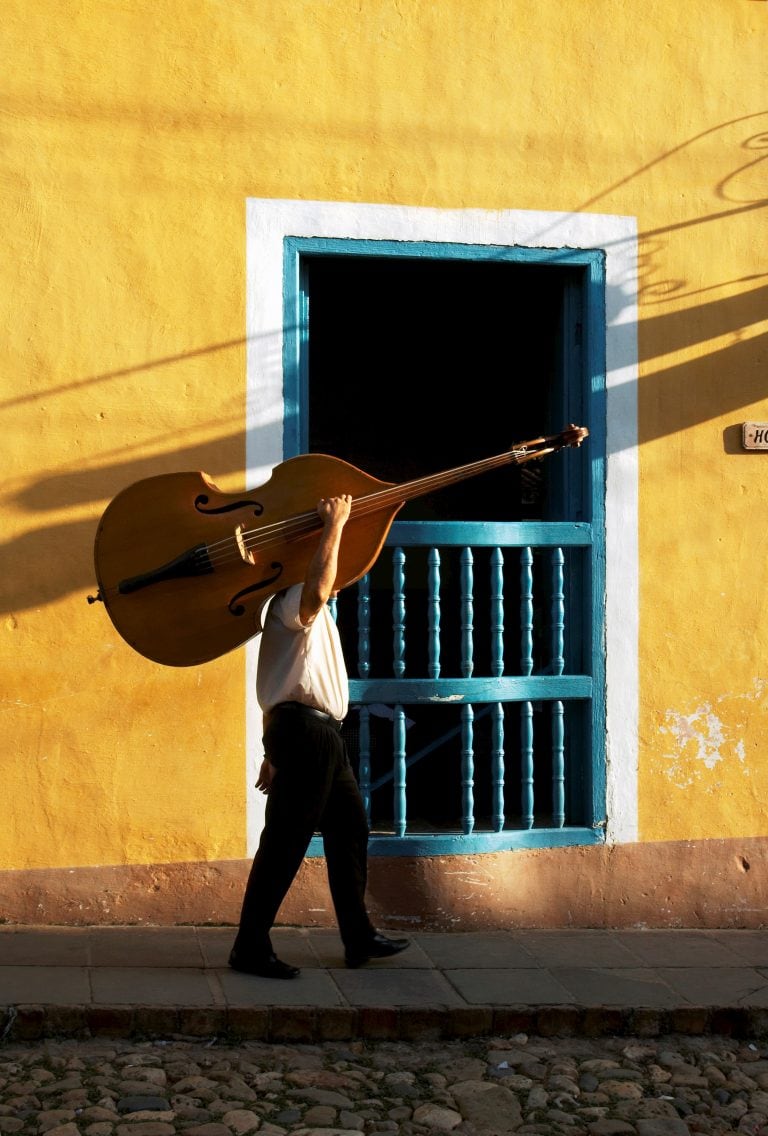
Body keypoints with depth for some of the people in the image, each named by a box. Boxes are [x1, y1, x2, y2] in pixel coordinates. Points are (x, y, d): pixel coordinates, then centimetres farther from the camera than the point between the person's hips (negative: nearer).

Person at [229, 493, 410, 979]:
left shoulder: (309, 614, 24)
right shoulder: (292, 602, -9)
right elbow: (317, 591, -35)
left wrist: (278, 750, 22)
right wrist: (335, 524, -27)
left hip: (320, 736, 11)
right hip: (303, 730, -11)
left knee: (350, 828, 14)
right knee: (285, 842, -7)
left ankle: (359, 938, 23)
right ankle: (250, 948, 0)